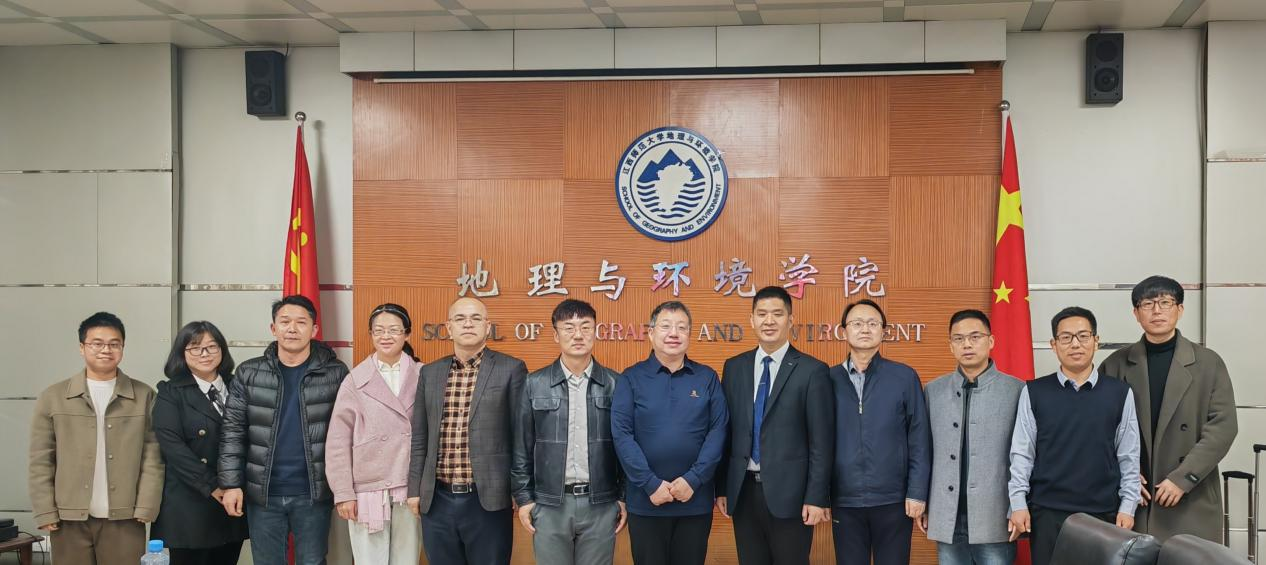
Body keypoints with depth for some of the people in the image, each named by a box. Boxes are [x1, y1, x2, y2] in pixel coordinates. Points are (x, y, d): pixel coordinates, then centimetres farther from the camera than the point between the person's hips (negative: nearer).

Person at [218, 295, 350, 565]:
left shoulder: (335, 374, -1)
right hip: (262, 494, 1)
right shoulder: (249, 374, 3)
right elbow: (233, 431, 3)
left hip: (314, 494, -1)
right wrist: (230, 484, -4)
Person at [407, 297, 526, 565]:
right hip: (437, 501, 4)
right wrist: (415, 489, 11)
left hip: (487, 501, -4)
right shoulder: (430, 373, 11)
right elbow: (420, 438, 14)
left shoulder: (511, 370, -2)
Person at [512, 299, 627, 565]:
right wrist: (523, 498, 1)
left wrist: (625, 497, 2)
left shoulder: (615, 384, 2)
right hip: (549, 504, 0)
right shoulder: (535, 384, 2)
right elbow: (522, 448, 5)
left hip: (601, 505, 0)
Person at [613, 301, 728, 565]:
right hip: (646, 501, -1)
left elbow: (718, 431, -1)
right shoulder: (631, 379, 1)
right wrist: (651, 484, -13)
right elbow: (621, 434, -6)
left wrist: (693, 480, -12)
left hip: (696, 500, 1)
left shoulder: (707, 378, 5)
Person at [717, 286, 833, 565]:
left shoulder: (812, 371, -4)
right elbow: (726, 431, 10)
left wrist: (817, 498, -10)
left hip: (788, 492, -4)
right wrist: (721, 487, 6)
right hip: (743, 490, 4)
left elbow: (821, 442, -6)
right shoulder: (734, 367, 9)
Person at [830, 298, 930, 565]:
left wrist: (917, 493, -6)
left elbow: (919, 440, -1)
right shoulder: (830, 379, 5)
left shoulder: (905, 377, 0)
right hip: (844, 502, 2)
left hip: (894, 500, -1)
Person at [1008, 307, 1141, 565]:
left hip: (1104, 514, 1)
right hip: (1047, 513, 0)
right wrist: (1018, 504, -3)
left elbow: (1129, 457, 5)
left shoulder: (1120, 393, 3)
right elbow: (1021, 453, 2)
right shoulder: (1034, 393, 2)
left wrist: (1127, 507, 2)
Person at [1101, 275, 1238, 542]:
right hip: (1135, 499, 1)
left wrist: (1182, 478, -11)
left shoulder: (1208, 363, 3)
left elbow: (1223, 427, -4)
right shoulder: (1116, 365, 5)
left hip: (1192, 501, 0)